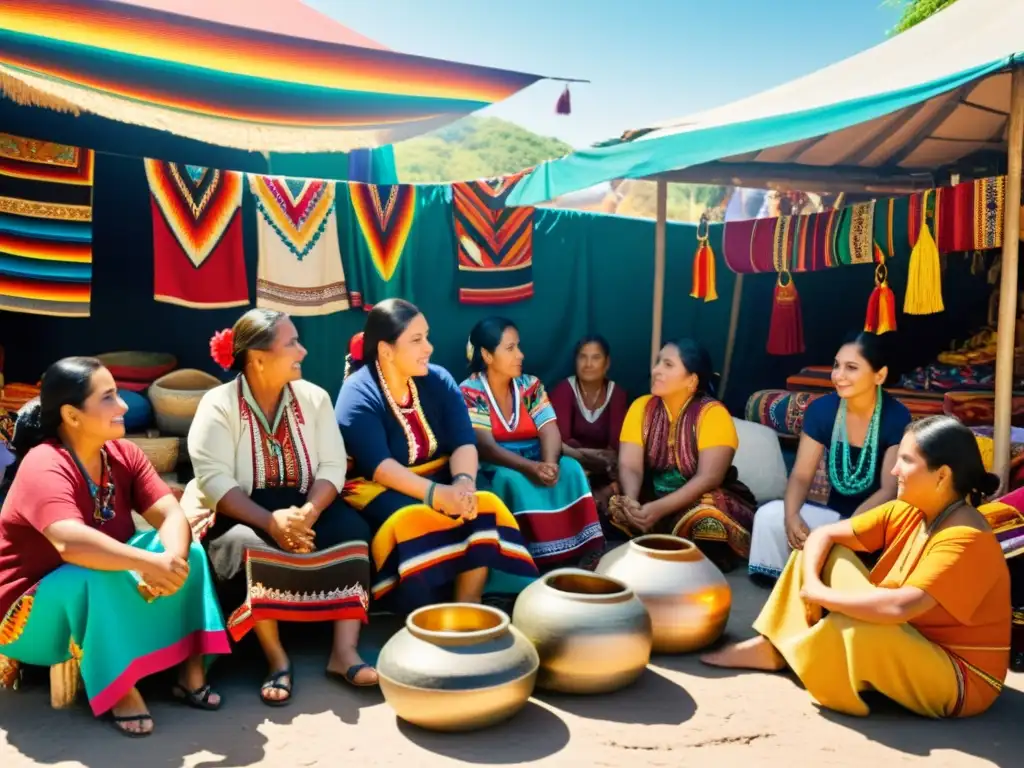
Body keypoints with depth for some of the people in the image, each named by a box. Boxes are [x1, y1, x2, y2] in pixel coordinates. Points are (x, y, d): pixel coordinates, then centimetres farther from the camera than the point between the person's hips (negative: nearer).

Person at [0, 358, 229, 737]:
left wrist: (171, 558, -33)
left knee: (187, 552, -14)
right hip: (34, 608, -6)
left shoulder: (124, 453, -4)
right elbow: (72, 543, -42)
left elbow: (172, 515, -13)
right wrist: (151, 563, -44)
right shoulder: (44, 466, -25)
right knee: (97, 577, -37)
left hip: (110, 599, 7)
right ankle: (118, 689, -23)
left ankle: (190, 666, -15)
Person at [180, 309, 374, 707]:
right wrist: (270, 521, -32)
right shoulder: (218, 404, -9)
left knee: (351, 530, -25)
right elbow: (214, 481, -19)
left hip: (303, 507, 3)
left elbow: (332, 466, -6)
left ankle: (344, 651, -24)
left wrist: (308, 513, -26)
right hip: (236, 514, -3)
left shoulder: (313, 397, 1)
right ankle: (278, 660, -23)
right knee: (248, 547, -36)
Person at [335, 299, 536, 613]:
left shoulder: (438, 381, 2)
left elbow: (464, 442, -7)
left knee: (485, 506, -25)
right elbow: (379, 466, -24)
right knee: (415, 522, -36)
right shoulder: (358, 395, -13)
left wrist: (463, 481, -29)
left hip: (441, 477, 5)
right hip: (380, 489, -4)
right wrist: (435, 493, -37)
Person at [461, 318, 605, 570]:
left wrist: (549, 463, -30)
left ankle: (580, 556, -27)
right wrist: (531, 468, -36)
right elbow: (487, 447, -20)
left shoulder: (531, 386, 7)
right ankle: (545, 559, -32)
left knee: (570, 469, -25)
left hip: (534, 466, 4)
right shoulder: (469, 393, -8)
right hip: (491, 473, -4)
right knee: (514, 481, -37)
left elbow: (550, 432, -6)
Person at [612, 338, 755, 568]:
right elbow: (630, 466, -14)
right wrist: (631, 501, -38)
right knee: (613, 504, -21)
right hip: (654, 495, 4)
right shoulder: (641, 407, -5)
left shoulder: (712, 413, -17)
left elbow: (708, 477, -27)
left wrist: (659, 509, -39)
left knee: (707, 518, -36)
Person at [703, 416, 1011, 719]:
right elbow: (822, 535, 0)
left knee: (851, 628, -37)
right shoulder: (905, 513, -3)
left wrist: (822, 594, -27)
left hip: (957, 680, -8)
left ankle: (777, 654, -7)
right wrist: (811, 584, -18)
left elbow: (899, 607, -41)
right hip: (905, 643, 8)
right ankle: (771, 646, -1)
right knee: (823, 551, 3)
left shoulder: (966, 540, -28)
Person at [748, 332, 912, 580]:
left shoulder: (897, 418, -16)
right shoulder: (822, 409, -6)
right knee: (769, 515, -20)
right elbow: (801, 475, -6)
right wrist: (791, 517, -28)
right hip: (834, 511, 3)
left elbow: (890, 490, -19)